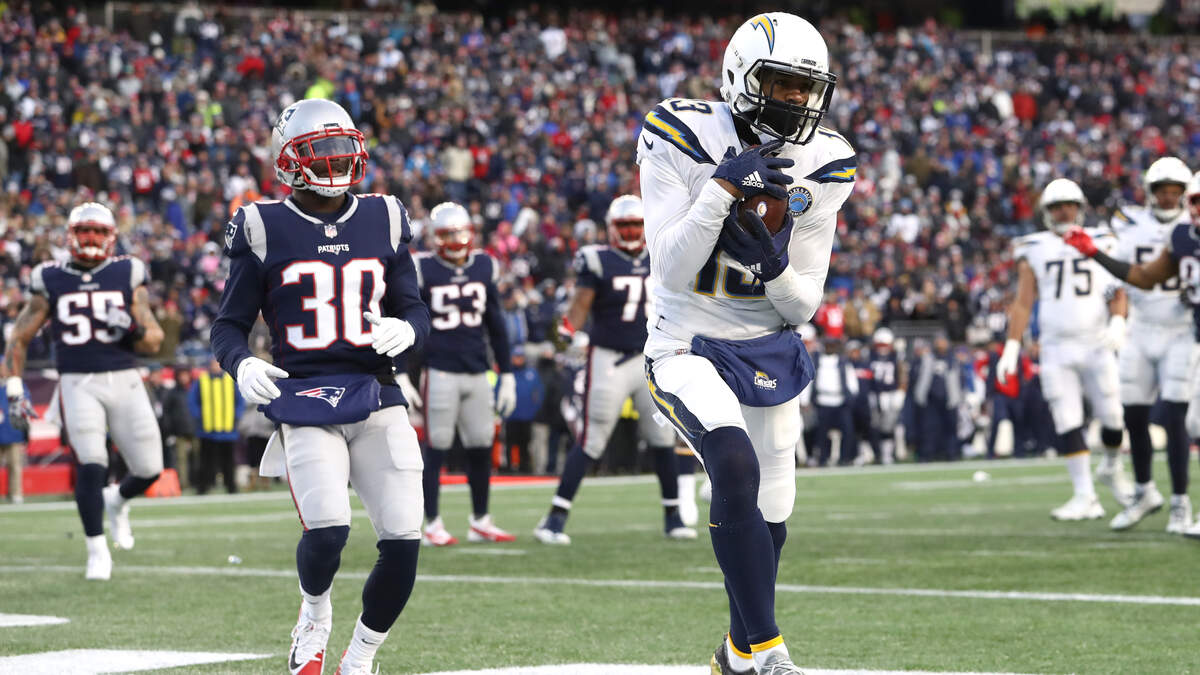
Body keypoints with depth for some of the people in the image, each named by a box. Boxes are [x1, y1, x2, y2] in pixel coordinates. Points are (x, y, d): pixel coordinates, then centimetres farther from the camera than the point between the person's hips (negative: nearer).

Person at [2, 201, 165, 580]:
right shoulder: (51, 282, 6)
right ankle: (97, 551, -7)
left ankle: (116, 502, 35)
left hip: (124, 381, 2)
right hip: (78, 384, -1)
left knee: (148, 470, 0)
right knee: (90, 463, -18)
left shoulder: (127, 275, 6)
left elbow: (153, 342, 5)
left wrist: (134, 329, -17)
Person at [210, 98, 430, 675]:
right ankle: (314, 616, 12)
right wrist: (241, 364, -15)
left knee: (403, 543, -8)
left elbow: (414, 308, 17)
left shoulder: (383, 221, 11)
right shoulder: (264, 230, 2)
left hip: (376, 397, 3)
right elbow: (229, 325, 6)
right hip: (304, 399, -3)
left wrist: (406, 329, -7)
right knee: (327, 531, -23)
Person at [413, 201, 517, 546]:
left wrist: (507, 375, 13)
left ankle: (480, 522, 18)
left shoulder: (485, 268, 8)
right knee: (437, 448, -2)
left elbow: (496, 327, 15)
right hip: (440, 372, -4)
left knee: (481, 447, 6)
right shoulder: (423, 271, -5)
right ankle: (432, 525, 4)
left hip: (477, 372, 4)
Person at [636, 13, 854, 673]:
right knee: (735, 465, -30)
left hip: (768, 352, 5)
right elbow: (670, 268, -19)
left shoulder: (821, 169, -3)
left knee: (769, 519, 12)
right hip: (687, 345, -5)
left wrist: (775, 263, -22)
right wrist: (724, 187, -29)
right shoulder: (682, 139, -13)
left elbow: (804, 304, 0)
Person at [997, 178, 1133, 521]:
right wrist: (1011, 348, -1)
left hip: (1098, 345, 0)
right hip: (1056, 349, 0)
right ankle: (1085, 496, -1)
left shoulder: (1102, 244, 7)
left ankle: (1112, 467, 29)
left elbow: (1118, 292, 4)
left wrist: (1118, 322, -15)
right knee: (1067, 423, -4)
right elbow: (1023, 303, 7)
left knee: (1113, 415, -2)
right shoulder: (1035, 250, 6)